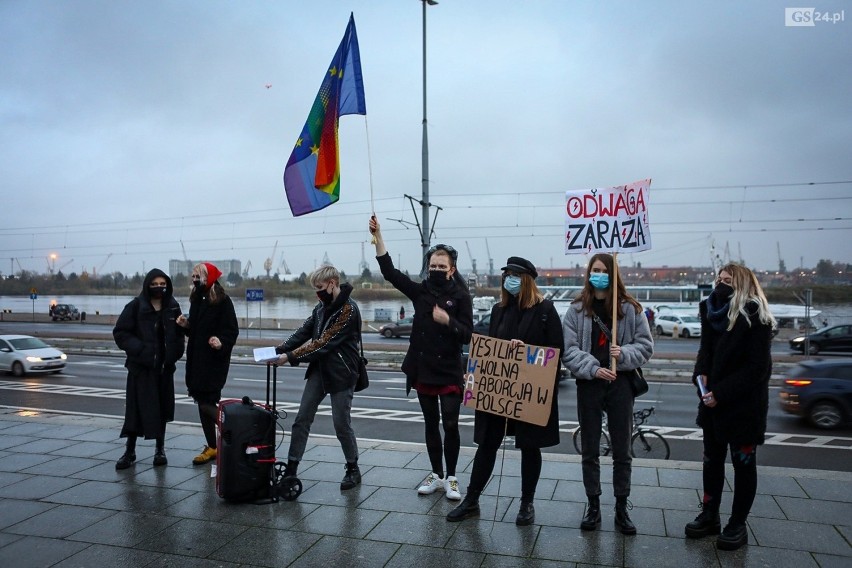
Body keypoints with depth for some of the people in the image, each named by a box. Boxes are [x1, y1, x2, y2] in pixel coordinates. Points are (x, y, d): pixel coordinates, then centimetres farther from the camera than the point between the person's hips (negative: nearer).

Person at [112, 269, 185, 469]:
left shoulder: (173, 307, 5)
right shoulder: (135, 306, -5)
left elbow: (178, 334, 11)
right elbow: (120, 333, -6)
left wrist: (174, 353, -3)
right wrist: (139, 349, -17)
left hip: (164, 366, 3)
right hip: (140, 366, -3)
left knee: (162, 407, 9)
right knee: (137, 408, 0)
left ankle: (160, 449, 23)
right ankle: (130, 451, 15)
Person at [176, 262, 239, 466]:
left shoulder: (223, 300, -10)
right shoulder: (196, 299, 12)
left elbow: (232, 330, -14)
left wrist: (221, 343, -31)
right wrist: (185, 324, 1)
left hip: (215, 360, -8)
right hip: (196, 359, 8)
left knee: (207, 402, -11)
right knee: (202, 402, 10)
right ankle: (212, 447, 20)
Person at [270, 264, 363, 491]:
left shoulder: (348, 309, -19)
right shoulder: (322, 306, 8)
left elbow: (323, 343, -22)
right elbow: (304, 332, 6)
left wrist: (290, 356, -21)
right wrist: (279, 349, -8)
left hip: (341, 373, -7)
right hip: (319, 369, 8)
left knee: (341, 424, 1)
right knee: (302, 418, 6)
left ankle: (353, 469, 20)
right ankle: (291, 468, 15)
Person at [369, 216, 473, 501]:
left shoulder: (461, 296, -5)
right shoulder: (421, 291, 4)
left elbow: (467, 335, -8)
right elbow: (390, 272, -3)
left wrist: (447, 320, -24)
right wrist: (378, 236, -9)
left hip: (450, 373, -3)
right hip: (423, 370, 4)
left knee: (450, 425, 1)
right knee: (431, 424, 13)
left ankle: (451, 477, 17)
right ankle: (436, 474, 26)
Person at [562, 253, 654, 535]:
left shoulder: (630, 308, 0)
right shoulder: (577, 309, -1)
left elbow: (645, 345, 2)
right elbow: (568, 349, -6)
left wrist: (624, 353, -17)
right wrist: (593, 368, -18)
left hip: (620, 384, 0)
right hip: (588, 384, 0)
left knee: (622, 451, 9)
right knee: (590, 451, 10)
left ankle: (621, 509, 23)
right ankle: (593, 506, 25)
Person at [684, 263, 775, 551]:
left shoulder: (755, 318, -15)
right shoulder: (713, 311, 6)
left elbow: (757, 367, -18)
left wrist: (721, 393, -20)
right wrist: (701, 374, -12)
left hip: (744, 403, -6)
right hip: (712, 400, 6)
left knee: (743, 463, 8)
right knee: (712, 459, 14)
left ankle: (737, 524, 20)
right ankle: (710, 515, 27)